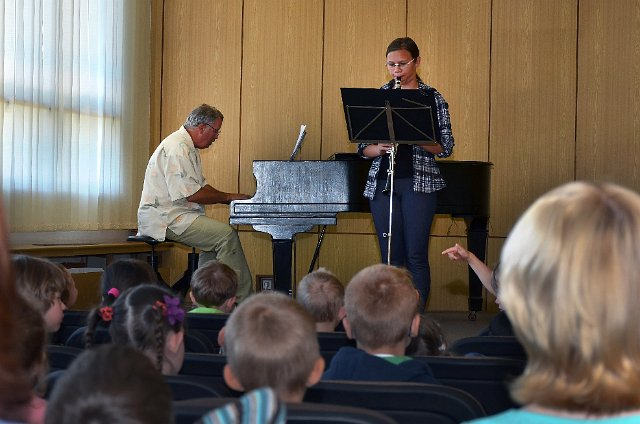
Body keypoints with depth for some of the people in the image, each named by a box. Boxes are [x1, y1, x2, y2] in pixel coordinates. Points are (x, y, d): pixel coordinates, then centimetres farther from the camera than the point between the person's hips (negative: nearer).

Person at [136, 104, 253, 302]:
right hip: (165, 217, -11)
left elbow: (201, 185, 24)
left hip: (174, 214, 11)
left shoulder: (188, 147, 18)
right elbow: (190, 194, -22)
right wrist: (228, 197, -12)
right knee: (227, 235, -19)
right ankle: (242, 298, -16)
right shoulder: (177, 148, -18)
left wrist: (229, 198, 10)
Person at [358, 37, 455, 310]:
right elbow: (363, 148, 10)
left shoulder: (432, 98, 3)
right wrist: (379, 148, -12)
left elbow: (445, 148, -2)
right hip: (382, 183, 3)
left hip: (419, 183, -3)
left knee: (416, 255, -6)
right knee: (391, 257, 5)